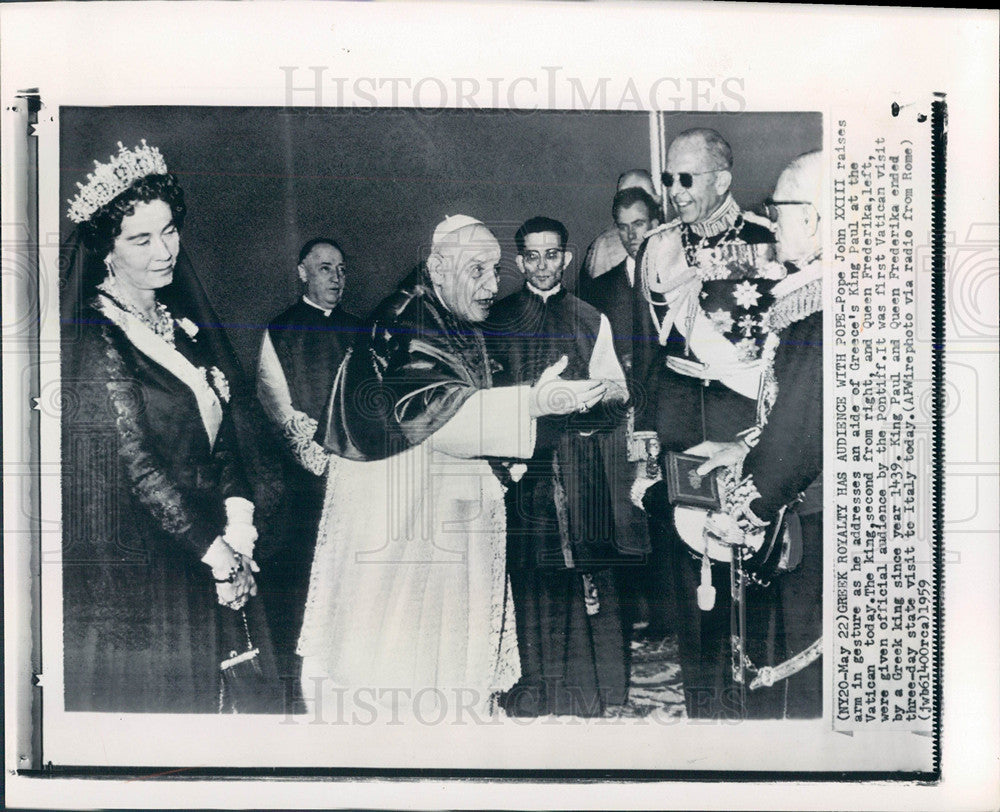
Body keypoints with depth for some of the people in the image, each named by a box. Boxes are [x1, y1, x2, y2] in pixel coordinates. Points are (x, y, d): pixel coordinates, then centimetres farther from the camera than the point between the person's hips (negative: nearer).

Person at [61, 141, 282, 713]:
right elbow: (135, 464, -17)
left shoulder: (185, 318, 9)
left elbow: (230, 421, 7)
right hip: (137, 559, -7)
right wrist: (215, 550, -14)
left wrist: (238, 520, -7)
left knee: (231, 695, 12)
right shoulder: (95, 339, -13)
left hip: (211, 541, 7)